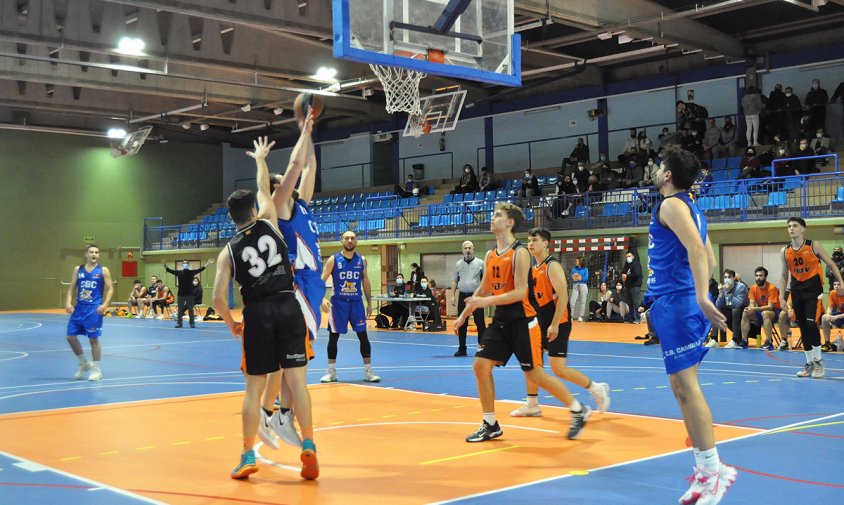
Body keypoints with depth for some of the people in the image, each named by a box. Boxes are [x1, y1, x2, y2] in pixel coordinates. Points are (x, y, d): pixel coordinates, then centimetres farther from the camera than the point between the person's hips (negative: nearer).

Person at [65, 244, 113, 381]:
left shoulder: (103, 270, -2)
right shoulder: (78, 269, 8)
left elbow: (110, 289, -4)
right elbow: (72, 288, 10)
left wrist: (105, 305, -18)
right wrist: (68, 303, -6)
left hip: (94, 309, -4)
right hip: (79, 308, 4)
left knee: (93, 339, -1)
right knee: (70, 336, 4)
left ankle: (97, 369, 12)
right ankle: (84, 363, 23)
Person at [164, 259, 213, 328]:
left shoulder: (192, 272, 2)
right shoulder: (178, 272, 4)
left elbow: (200, 269, -3)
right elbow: (170, 270, 0)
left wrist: (208, 263, -11)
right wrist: (165, 266, -17)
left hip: (190, 294, -1)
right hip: (181, 294, 1)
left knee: (190, 309, 2)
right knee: (180, 309, 5)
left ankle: (192, 323, 7)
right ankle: (179, 323, 11)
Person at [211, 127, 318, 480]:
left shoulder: (228, 251, 6)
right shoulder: (268, 225, 6)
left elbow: (218, 298, -1)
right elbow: (264, 189, 23)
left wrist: (232, 324, 15)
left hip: (257, 314, 0)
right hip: (288, 307, 0)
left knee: (254, 387, 8)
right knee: (297, 379, 0)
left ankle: (248, 457, 12)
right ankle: (308, 449, -2)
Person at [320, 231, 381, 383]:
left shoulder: (362, 260, 4)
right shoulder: (333, 260, -5)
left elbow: (365, 281, 13)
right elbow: (322, 280, -7)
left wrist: (369, 303, 11)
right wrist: (323, 299, -21)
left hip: (356, 302, 2)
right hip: (338, 302, -2)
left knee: (363, 336, 0)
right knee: (333, 337, 2)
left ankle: (368, 372, 7)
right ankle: (332, 372, 13)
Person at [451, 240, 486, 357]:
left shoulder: (480, 263, 1)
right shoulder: (458, 264, 9)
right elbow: (454, 281, 11)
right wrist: (453, 295, 3)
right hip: (462, 296, 3)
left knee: (480, 323, -3)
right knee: (461, 324, 5)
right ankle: (462, 349, 12)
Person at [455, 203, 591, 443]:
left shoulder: (520, 253, -15)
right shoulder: (491, 255, 9)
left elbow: (520, 293, -22)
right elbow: (483, 289, 20)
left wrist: (487, 301, -27)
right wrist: (464, 315, 20)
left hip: (522, 321, -7)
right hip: (501, 320, 7)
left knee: (534, 374, -3)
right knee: (481, 365, 0)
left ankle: (578, 411, 16)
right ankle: (490, 425, 11)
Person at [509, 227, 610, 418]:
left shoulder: (552, 265, -15)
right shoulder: (533, 267, 11)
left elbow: (562, 296, -22)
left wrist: (554, 325, -24)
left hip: (558, 323, -9)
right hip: (541, 322, 9)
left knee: (559, 369, -10)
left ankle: (597, 389, 7)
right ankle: (532, 405, 17)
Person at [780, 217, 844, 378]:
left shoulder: (814, 246, -6)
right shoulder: (785, 251, 4)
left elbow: (831, 264, 0)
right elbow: (784, 275, 12)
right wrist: (782, 296, 7)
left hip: (813, 288, -4)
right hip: (796, 290, 4)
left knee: (811, 322, -18)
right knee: (802, 326, 6)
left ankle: (818, 361, -4)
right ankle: (809, 363, 15)